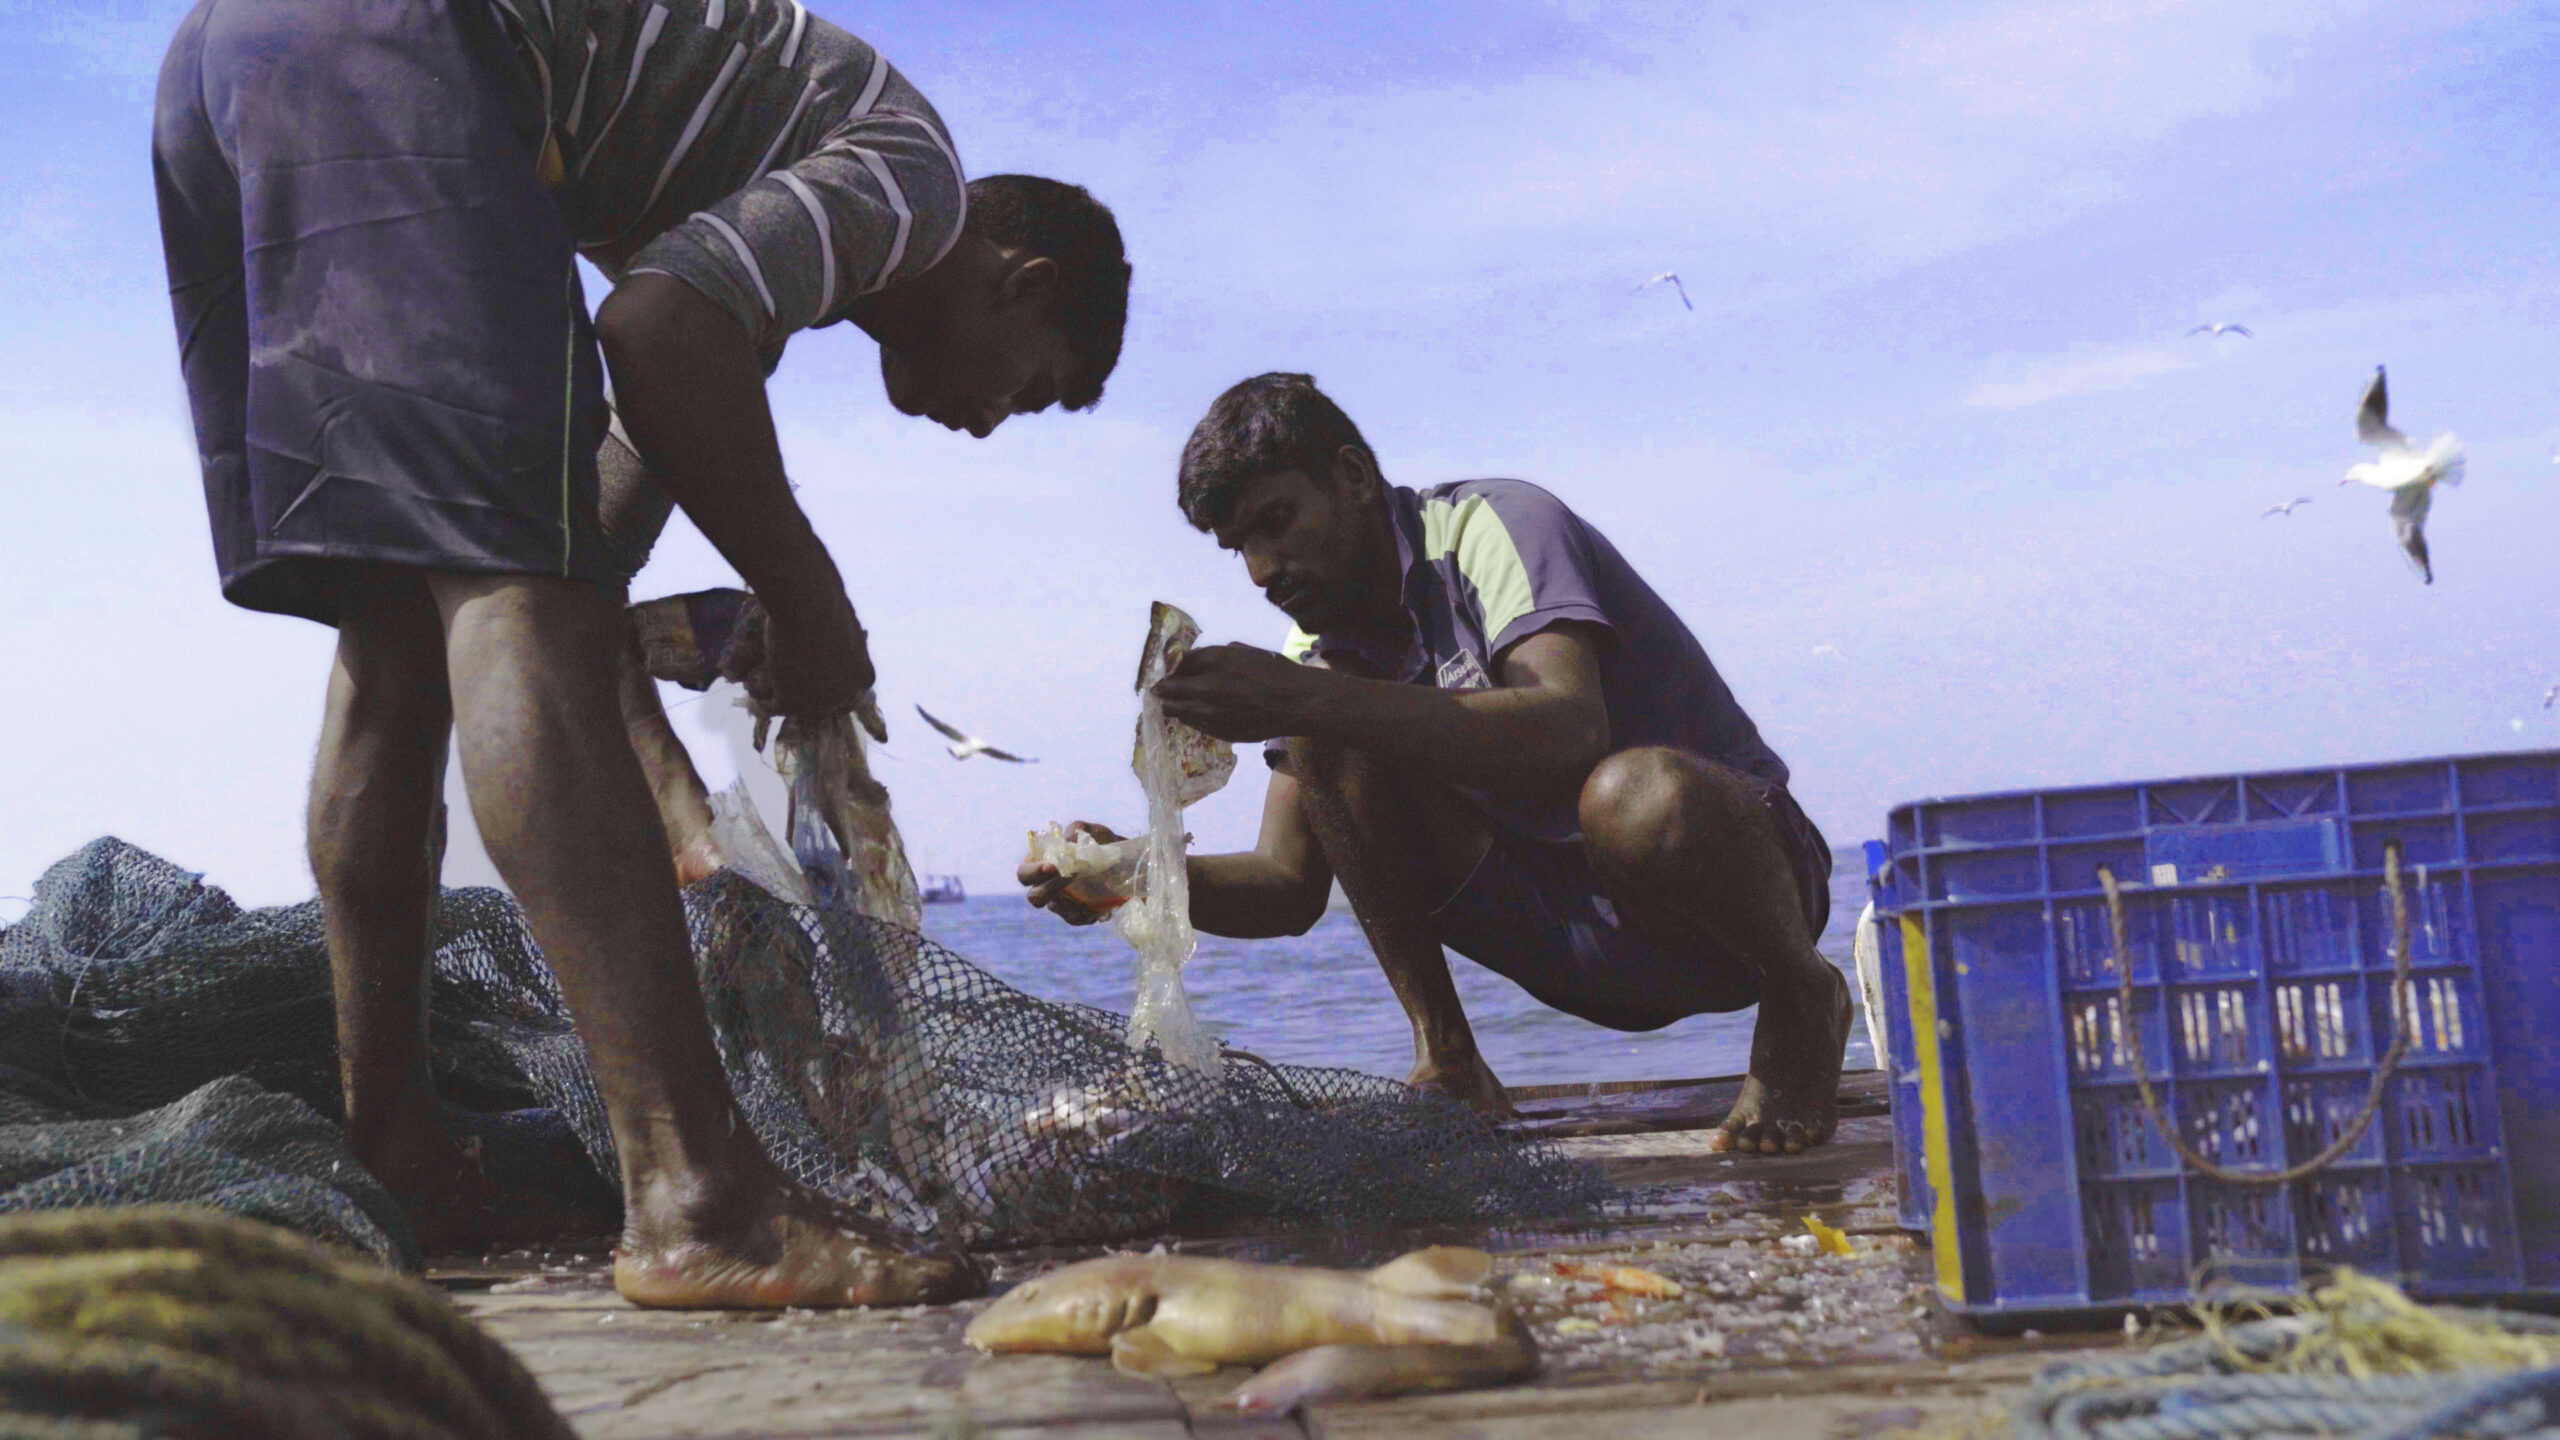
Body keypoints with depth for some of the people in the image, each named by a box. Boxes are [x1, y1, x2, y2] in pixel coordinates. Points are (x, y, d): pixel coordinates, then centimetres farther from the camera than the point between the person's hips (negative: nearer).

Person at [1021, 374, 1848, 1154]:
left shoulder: (1493, 523, -16)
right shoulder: (1319, 648, 4)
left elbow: (1569, 732, -36)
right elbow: (1292, 886, 1)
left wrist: (1310, 699, -41)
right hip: (1576, 947, 5)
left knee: (1637, 796, -41)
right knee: (1333, 734, -14)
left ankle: (1802, 996, -8)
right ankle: (1445, 1056, -7)